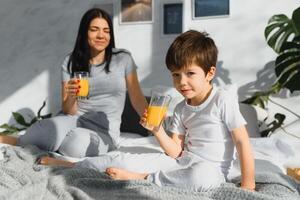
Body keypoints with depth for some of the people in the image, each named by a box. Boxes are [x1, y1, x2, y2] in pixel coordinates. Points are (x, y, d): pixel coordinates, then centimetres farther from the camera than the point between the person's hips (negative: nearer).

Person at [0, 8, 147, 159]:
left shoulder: (123, 59, -1)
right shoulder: (71, 62, 1)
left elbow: (138, 99, 3)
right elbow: (68, 111, 1)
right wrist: (71, 96, -22)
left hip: (105, 132, 0)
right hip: (75, 120, 0)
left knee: (77, 144, -35)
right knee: (56, 129, -38)